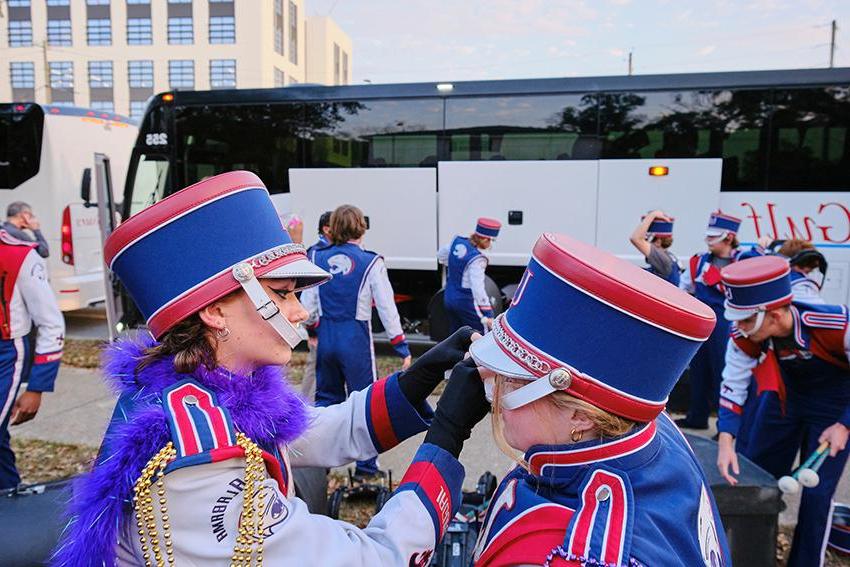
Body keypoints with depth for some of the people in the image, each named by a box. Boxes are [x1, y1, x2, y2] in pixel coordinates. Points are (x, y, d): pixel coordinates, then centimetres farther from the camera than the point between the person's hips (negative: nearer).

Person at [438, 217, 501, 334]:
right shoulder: (477, 259, -25)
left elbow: (441, 254, 18)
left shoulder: (457, 242, -2)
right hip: (467, 302, -8)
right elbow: (478, 289, -29)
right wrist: (487, 316, -26)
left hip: (449, 298, 8)